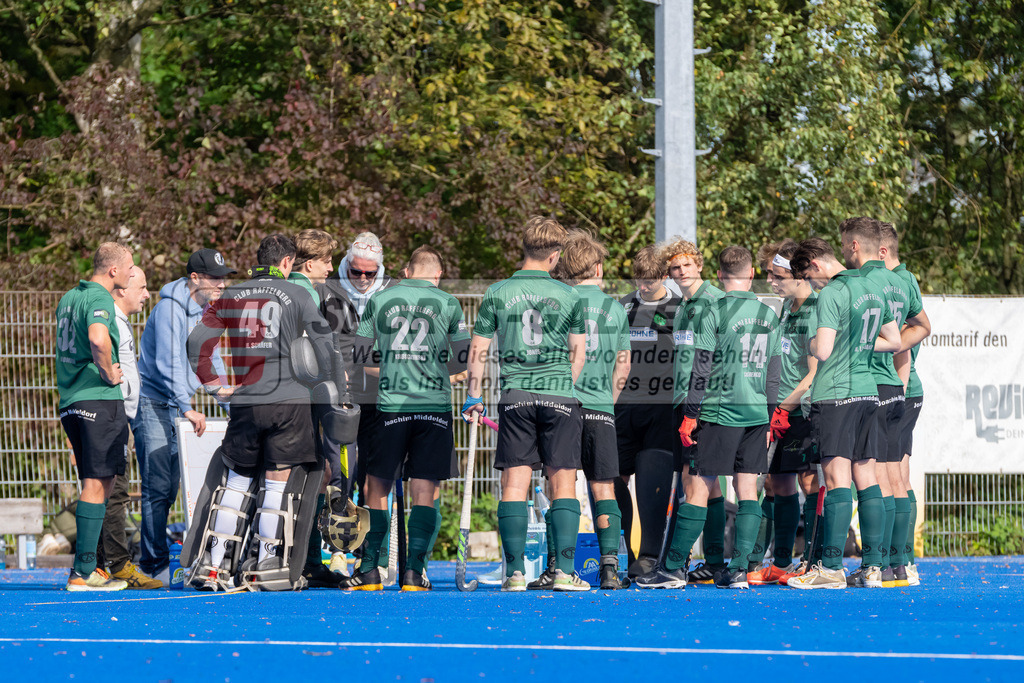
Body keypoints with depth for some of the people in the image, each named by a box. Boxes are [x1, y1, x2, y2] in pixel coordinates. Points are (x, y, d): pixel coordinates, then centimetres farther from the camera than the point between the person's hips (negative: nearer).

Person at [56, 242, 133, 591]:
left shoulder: (69, 298, 17)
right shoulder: (99, 298, -12)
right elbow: (99, 339, -31)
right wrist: (109, 374, -16)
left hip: (70, 402, 9)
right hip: (100, 400, -9)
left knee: (97, 482, 15)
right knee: (97, 483, -7)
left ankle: (87, 566, 15)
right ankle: (83, 572, -10)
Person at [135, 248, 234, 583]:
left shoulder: (208, 311, 10)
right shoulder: (171, 308, -16)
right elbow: (169, 363, -23)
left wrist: (219, 388, 6)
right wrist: (187, 408, -29)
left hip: (181, 407, 8)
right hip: (152, 403, -8)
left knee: (170, 487, 7)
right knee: (158, 487, -12)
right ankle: (154, 565, -11)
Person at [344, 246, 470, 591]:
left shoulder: (379, 300, 7)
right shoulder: (447, 303, 4)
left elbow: (360, 355, 13)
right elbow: (465, 357, 9)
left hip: (390, 404, 1)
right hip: (435, 404, -1)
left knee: (378, 487, 8)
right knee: (425, 491, 1)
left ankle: (369, 570, 4)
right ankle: (414, 571, -6)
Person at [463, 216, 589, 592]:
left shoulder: (497, 293, 3)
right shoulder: (567, 295, 2)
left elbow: (478, 349, 5)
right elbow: (578, 352, 4)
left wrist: (474, 396, 14)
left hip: (515, 395, 1)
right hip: (559, 396, -1)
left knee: (514, 483, 2)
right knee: (563, 483, 2)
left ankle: (515, 572, -2)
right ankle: (564, 571, -6)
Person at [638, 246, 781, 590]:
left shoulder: (714, 313, -7)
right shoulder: (769, 315, 8)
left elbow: (702, 370, -9)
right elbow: (774, 371, 13)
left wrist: (690, 414, -3)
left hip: (720, 411, -5)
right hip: (757, 413, 5)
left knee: (697, 486, -2)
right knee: (747, 487, 6)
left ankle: (673, 568, 0)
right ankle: (739, 569, 0)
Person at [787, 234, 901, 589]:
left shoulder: (831, 293, -11)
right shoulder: (872, 290, 14)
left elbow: (823, 350, -19)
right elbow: (894, 341, 21)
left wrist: (811, 342, 2)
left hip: (835, 395, -8)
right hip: (867, 391, 8)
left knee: (837, 478, -9)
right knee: (866, 477, 8)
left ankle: (831, 567, -11)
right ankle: (873, 567, 7)